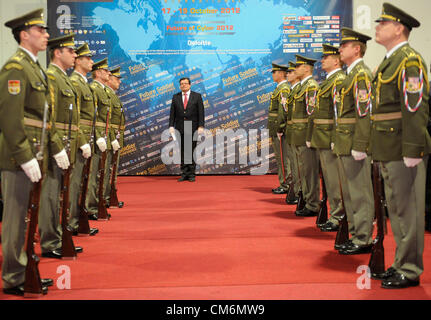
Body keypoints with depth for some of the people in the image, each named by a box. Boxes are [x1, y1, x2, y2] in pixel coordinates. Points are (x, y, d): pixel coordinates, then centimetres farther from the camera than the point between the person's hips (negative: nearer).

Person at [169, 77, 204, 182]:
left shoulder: (197, 96, 4)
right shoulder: (175, 97, 10)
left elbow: (201, 112, 0)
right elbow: (172, 113, 8)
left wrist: (200, 126, -9)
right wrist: (171, 126, -2)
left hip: (193, 128, -2)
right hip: (180, 128, 2)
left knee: (192, 151, -1)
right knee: (182, 152, 3)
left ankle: (191, 174, 5)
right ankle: (184, 173, 9)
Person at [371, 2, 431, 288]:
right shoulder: (390, 61, 18)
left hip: (404, 149, -10)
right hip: (388, 149, 10)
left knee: (408, 209, -1)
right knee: (397, 208, 15)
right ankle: (403, 263, 26)